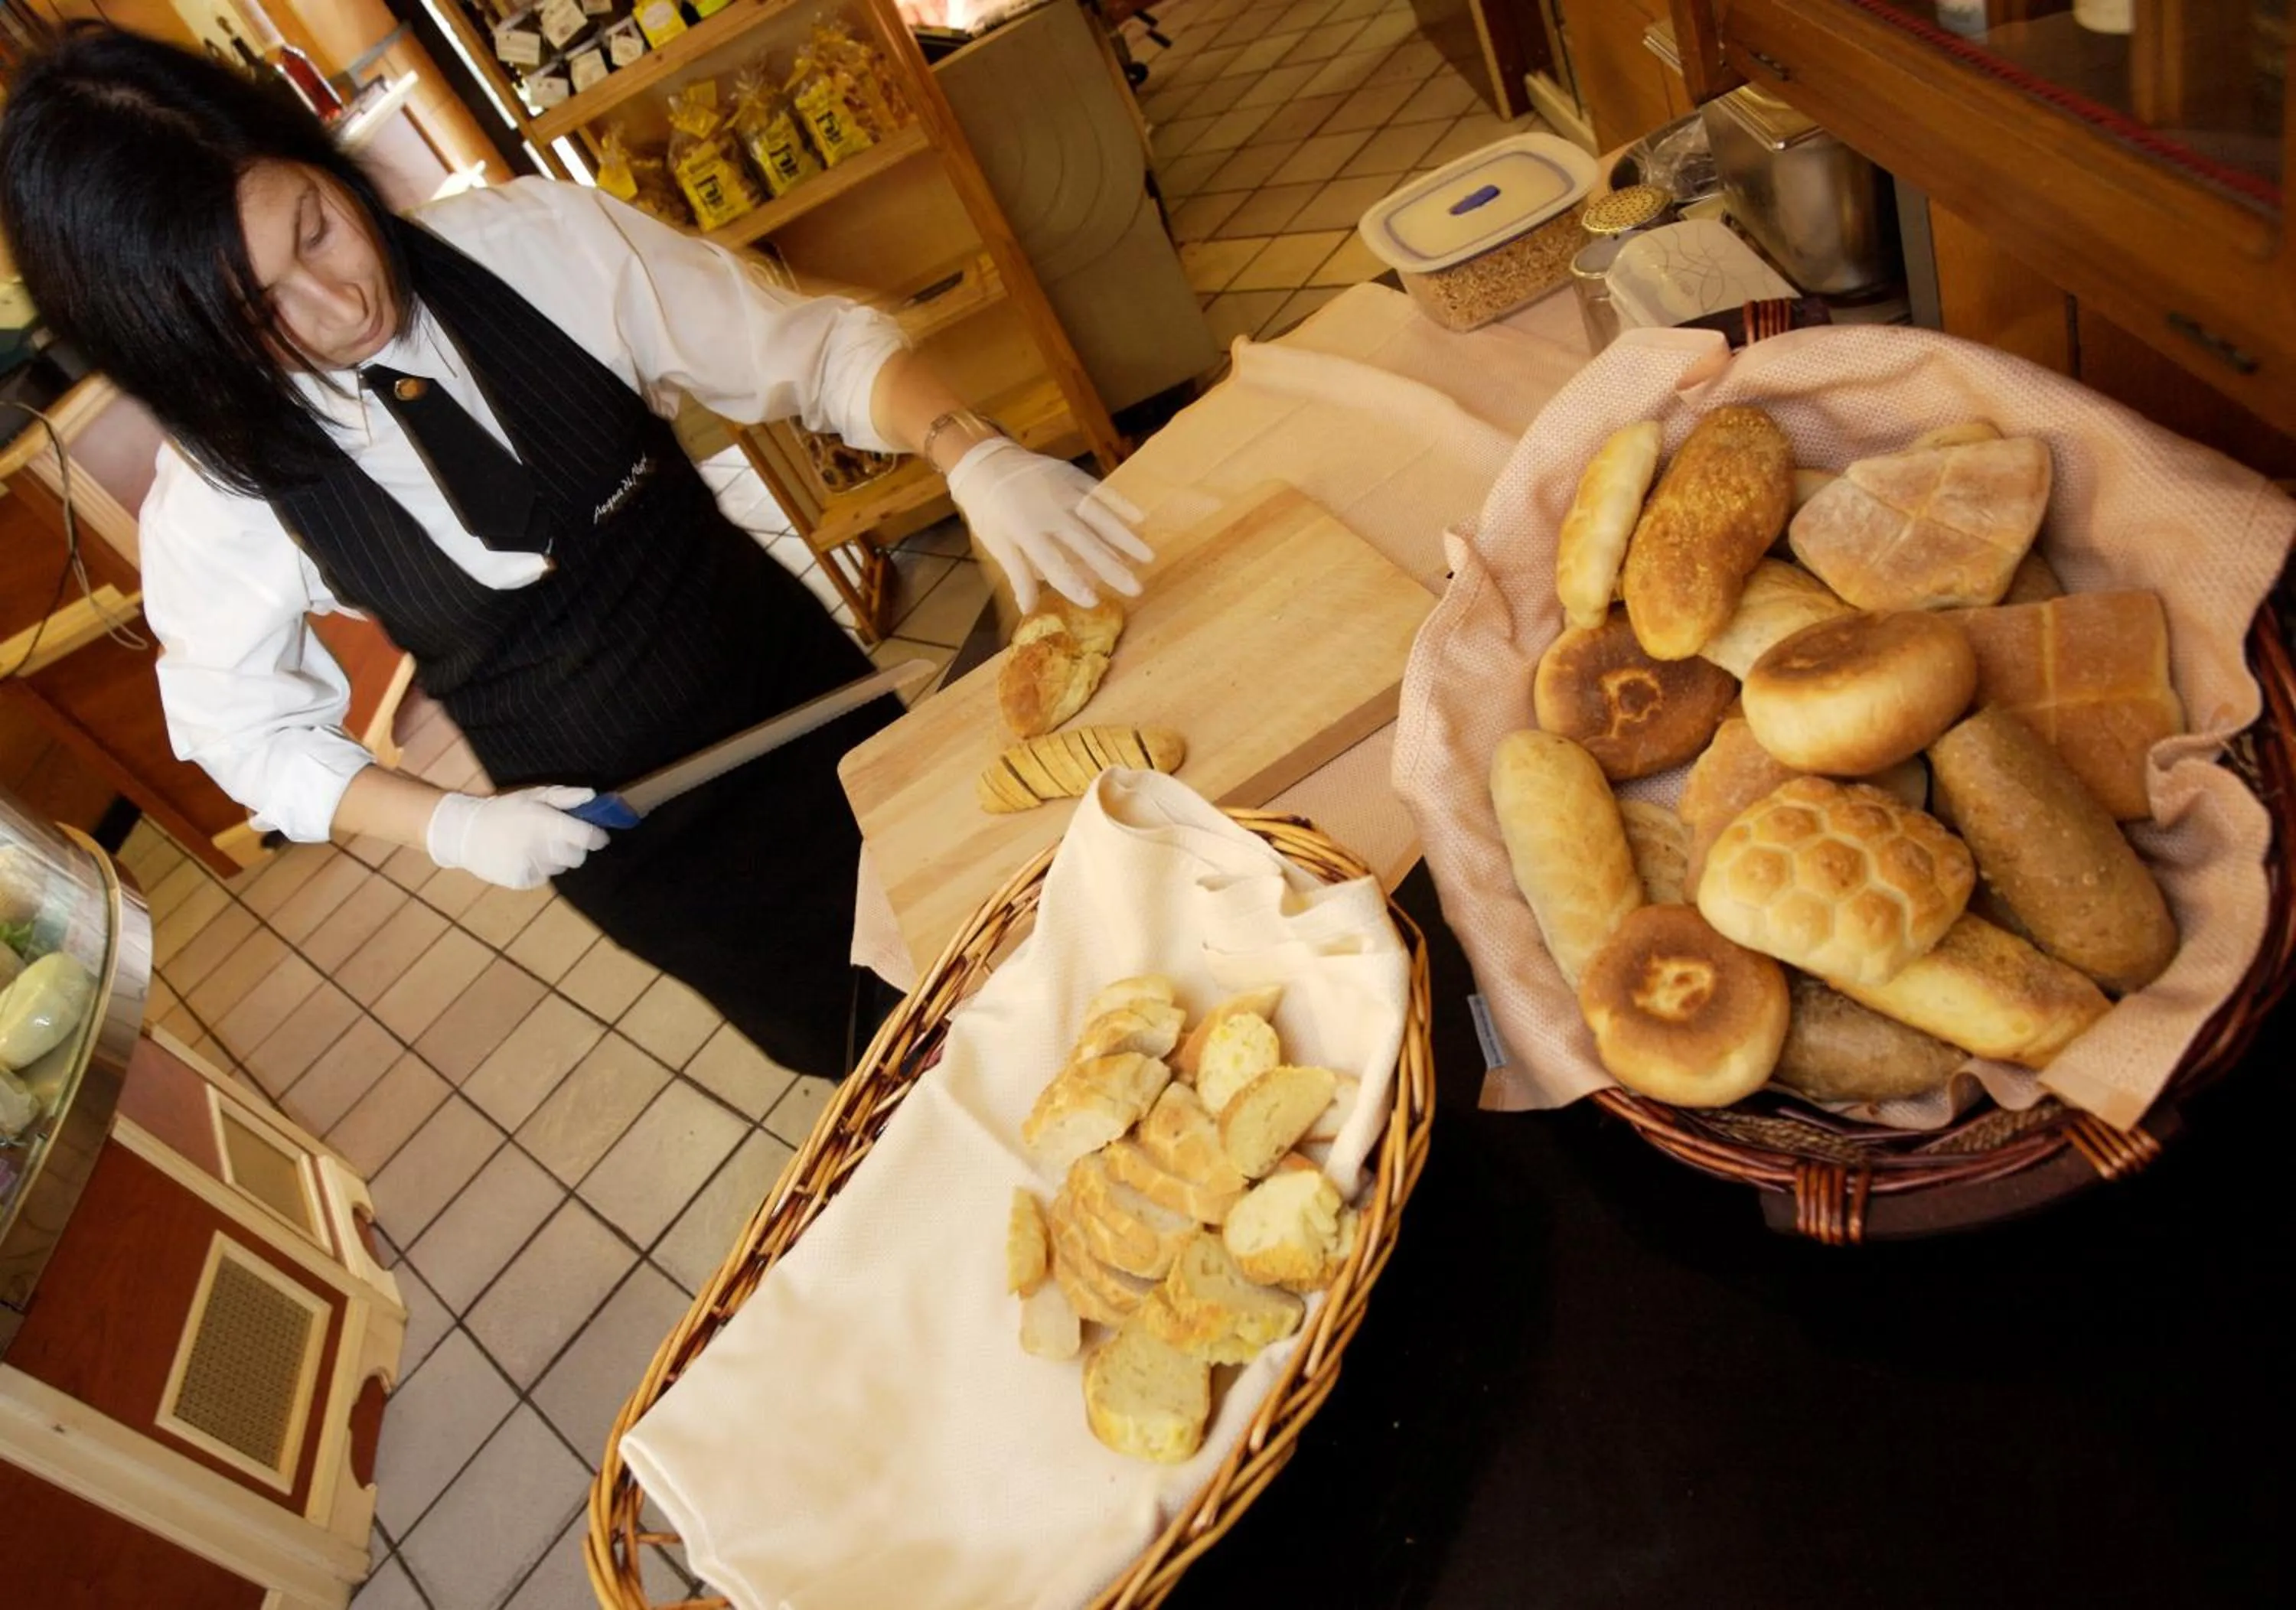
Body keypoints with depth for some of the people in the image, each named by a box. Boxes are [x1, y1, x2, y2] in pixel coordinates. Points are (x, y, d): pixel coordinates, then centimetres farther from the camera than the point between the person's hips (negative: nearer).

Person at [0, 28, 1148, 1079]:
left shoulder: (531, 242, -18)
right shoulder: (215, 501, -16)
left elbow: (810, 346, -16)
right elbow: (249, 730, 0)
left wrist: (970, 452, -34)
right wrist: (450, 826, -13)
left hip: (804, 691, 1)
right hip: (614, 830, -1)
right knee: (863, 1047, 17)